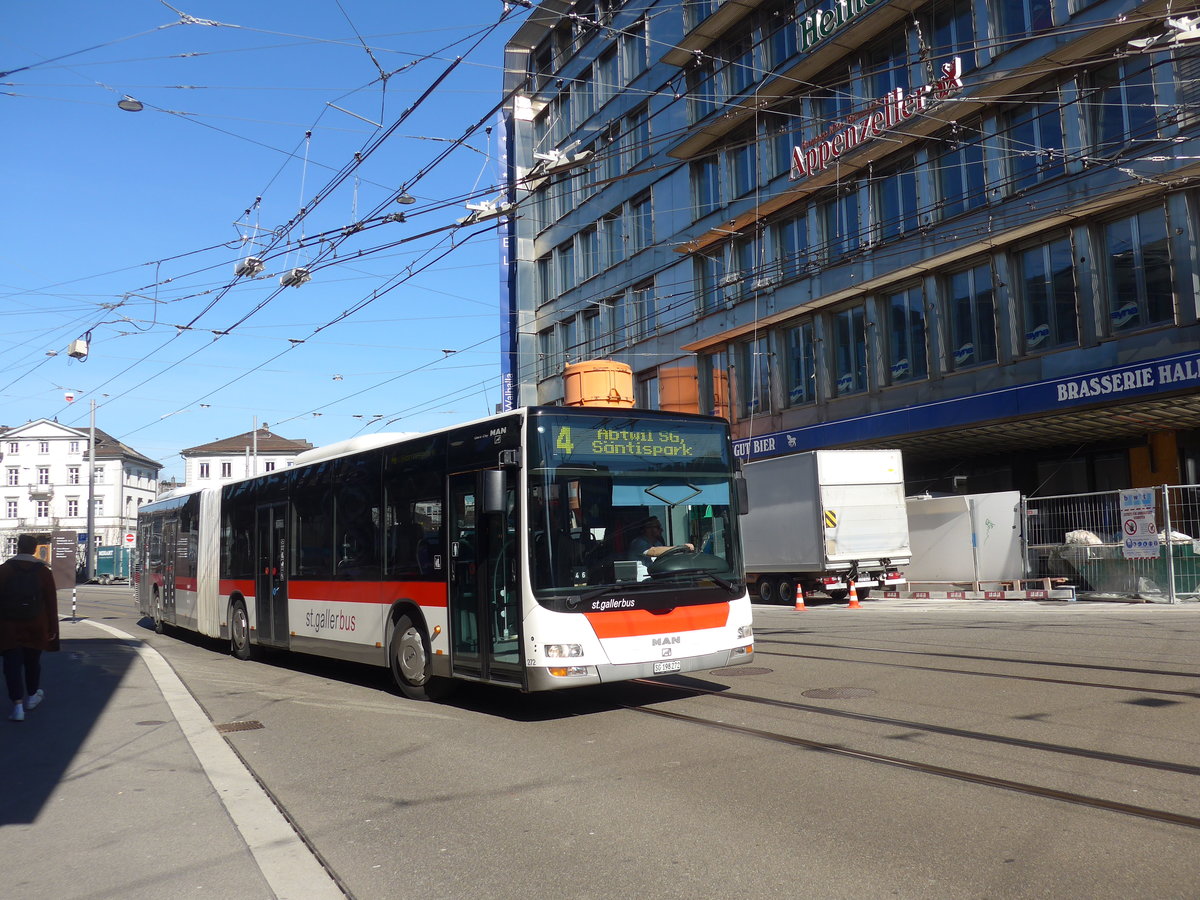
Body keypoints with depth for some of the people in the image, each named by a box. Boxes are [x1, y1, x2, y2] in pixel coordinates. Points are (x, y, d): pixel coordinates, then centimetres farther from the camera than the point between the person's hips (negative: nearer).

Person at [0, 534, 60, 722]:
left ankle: (17, 705, -9)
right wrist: (52, 628, 4)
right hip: (35, 627, 2)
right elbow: (51, 601, -2)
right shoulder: (43, 570, -2)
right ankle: (32, 696, 33)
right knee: (32, 661, 19)